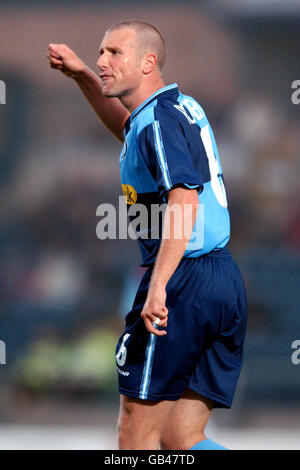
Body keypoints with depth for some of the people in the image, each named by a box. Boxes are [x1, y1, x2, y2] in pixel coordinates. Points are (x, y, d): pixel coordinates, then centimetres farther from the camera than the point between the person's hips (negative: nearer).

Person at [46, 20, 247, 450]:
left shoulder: (159, 118, -11)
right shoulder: (182, 108, 18)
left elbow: (184, 199, -26)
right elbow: (128, 129, 43)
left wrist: (158, 286, -34)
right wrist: (82, 76, 33)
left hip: (183, 279, -9)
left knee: (137, 438, -1)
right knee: (181, 440, 8)